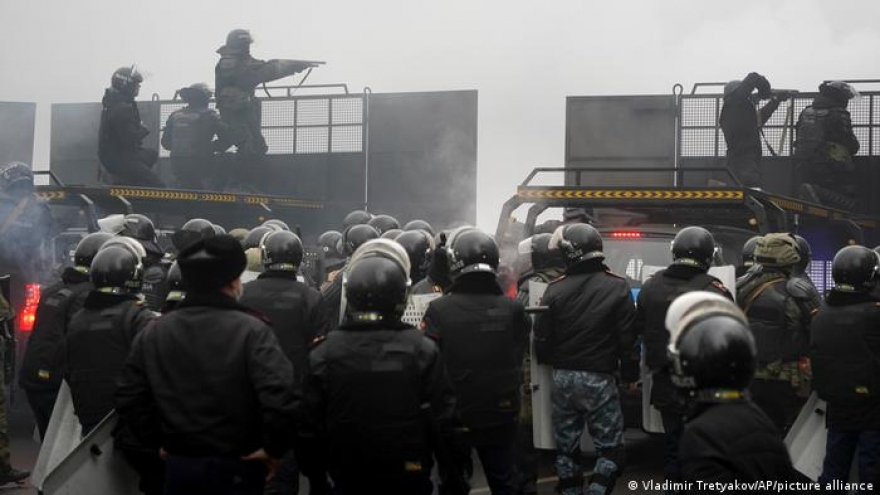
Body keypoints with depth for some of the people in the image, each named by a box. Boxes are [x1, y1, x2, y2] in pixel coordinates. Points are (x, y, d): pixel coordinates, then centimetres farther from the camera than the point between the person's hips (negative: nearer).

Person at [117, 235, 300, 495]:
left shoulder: (153, 333, 0)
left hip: (178, 465, 4)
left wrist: (158, 440, 12)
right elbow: (282, 398, -26)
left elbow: (128, 398, 4)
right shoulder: (251, 331, -15)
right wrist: (274, 448, -13)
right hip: (235, 468, -4)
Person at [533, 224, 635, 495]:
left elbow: (541, 340, -3)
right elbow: (627, 339, -9)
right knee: (611, 449, 5)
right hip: (600, 379, -3)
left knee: (566, 447, 15)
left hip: (562, 378, 3)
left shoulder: (555, 290, -7)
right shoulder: (617, 288, -11)